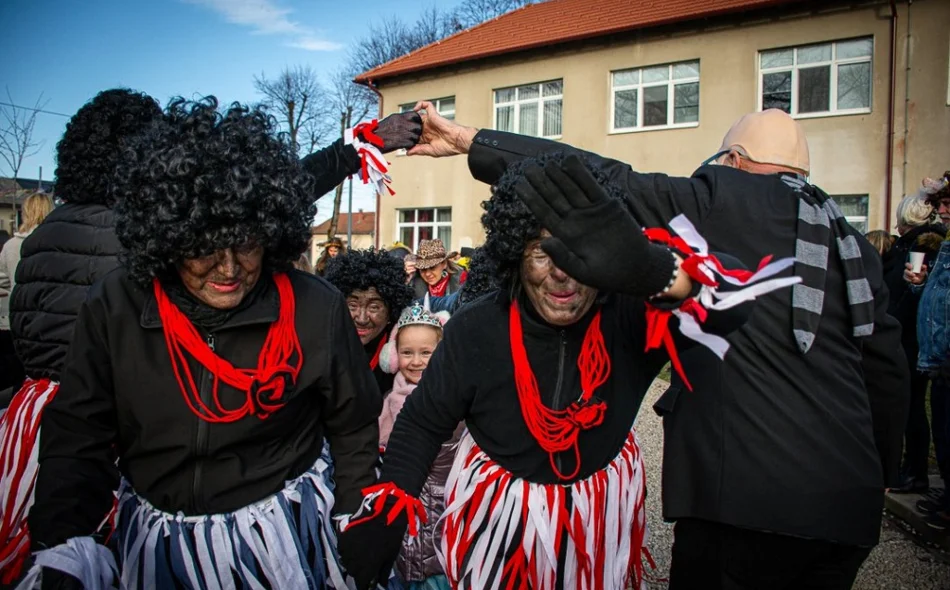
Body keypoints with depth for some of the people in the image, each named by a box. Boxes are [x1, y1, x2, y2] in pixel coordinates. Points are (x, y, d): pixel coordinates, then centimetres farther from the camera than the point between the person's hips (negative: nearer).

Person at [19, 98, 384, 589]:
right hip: (153, 547, 3)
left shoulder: (315, 308, -16)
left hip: (283, 539, -2)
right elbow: (78, 441, -6)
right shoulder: (113, 308, -12)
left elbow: (353, 433, -4)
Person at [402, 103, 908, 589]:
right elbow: (887, 368, 15)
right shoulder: (851, 242, 14)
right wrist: (879, 475, 27)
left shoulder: (722, 203, -5)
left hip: (748, 493, -7)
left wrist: (469, 139, -9)